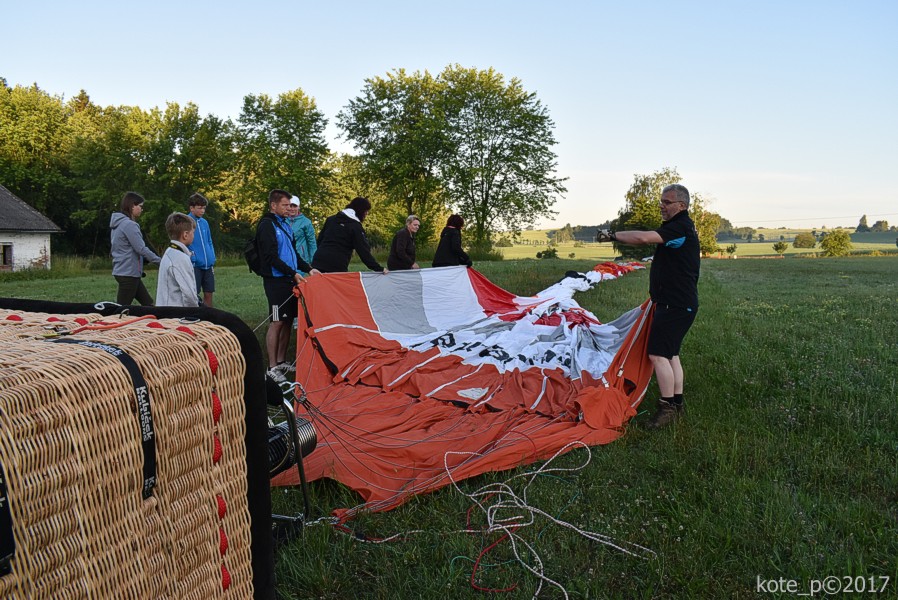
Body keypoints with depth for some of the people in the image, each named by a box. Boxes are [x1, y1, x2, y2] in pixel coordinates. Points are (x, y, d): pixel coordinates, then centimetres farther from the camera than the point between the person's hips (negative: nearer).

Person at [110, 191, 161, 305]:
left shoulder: (118, 223, 13)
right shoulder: (129, 225, -17)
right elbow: (141, 249, -20)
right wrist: (160, 261, -10)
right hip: (128, 273, -10)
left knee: (148, 304, 11)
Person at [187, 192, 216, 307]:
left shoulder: (204, 222, 11)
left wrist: (212, 261, 10)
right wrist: (191, 257, -17)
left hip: (208, 266, 6)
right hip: (195, 265, -6)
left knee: (208, 294, 10)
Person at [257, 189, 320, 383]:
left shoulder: (284, 224, 17)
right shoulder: (267, 225, -10)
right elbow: (271, 257, -17)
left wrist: (308, 269, 10)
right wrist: (293, 273, -20)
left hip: (289, 280, 9)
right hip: (276, 281, -9)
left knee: (288, 321, 11)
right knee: (277, 323, -6)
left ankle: (281, 362, 22)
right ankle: (272, 368, 0)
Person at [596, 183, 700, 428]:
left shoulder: (681, 227, -18)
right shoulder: (678, 227, 17)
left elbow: (644, 238, -30)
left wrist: (613, 235, -19)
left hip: (675, 305, -11)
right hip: (679, 303, 11)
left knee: (658, 353, -12)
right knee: (671, 353, 14)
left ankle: (667, 406, -7)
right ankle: (677, 404, 22)